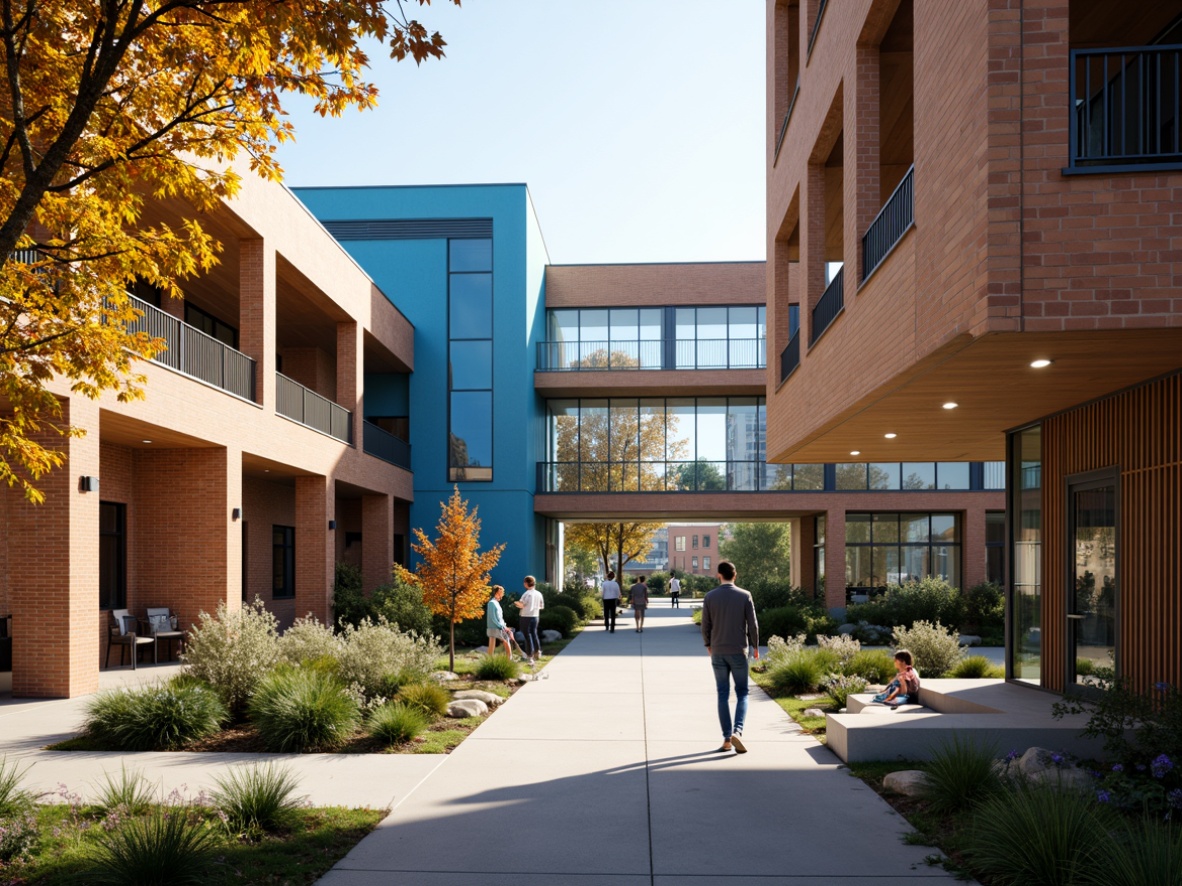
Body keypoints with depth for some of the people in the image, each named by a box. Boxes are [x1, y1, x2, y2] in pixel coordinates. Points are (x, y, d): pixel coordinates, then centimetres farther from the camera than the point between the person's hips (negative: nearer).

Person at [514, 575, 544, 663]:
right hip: (535, 616, 5)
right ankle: (537, 650, 16)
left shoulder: (527, 594, -15)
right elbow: (542, 606, 10)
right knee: (534, 634, 20)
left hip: (526, 617, -5)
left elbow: (521, 605, -20)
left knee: (528, 635, 1)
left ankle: (529, 656, 3)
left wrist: (515, 603, 0)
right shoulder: (539, 594, 3)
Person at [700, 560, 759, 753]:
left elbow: (705, 625, 1)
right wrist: (755, 646, 10)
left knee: (723, 695, 8)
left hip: (718, 652, 1)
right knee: (742, 693, 8)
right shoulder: (744, 596, -5)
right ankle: (737, 731, -12)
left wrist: (708, 645, 18)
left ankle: (727, 739, 7)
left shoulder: (710, 597, -2)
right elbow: (752, 624, -5)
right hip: (738, 651, -1)